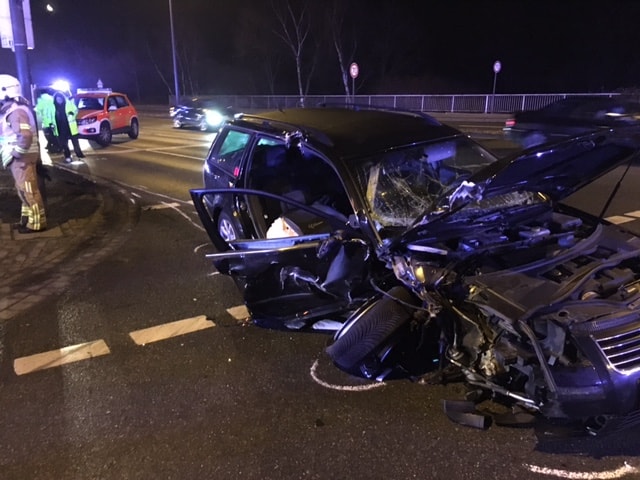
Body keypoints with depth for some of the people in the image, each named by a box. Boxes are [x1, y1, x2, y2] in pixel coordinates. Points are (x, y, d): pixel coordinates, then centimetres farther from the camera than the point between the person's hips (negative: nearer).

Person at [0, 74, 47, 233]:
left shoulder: (16, 111, -19)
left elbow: (25, 136, -30)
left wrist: (17, 153, -20)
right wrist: (15, 154, 11)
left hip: (22, 158, -10)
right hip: (18, 158, 10)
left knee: (29, 191, -4)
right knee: (23, 190, 17)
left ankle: (37, 223, 2)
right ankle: (27, 219, 27)